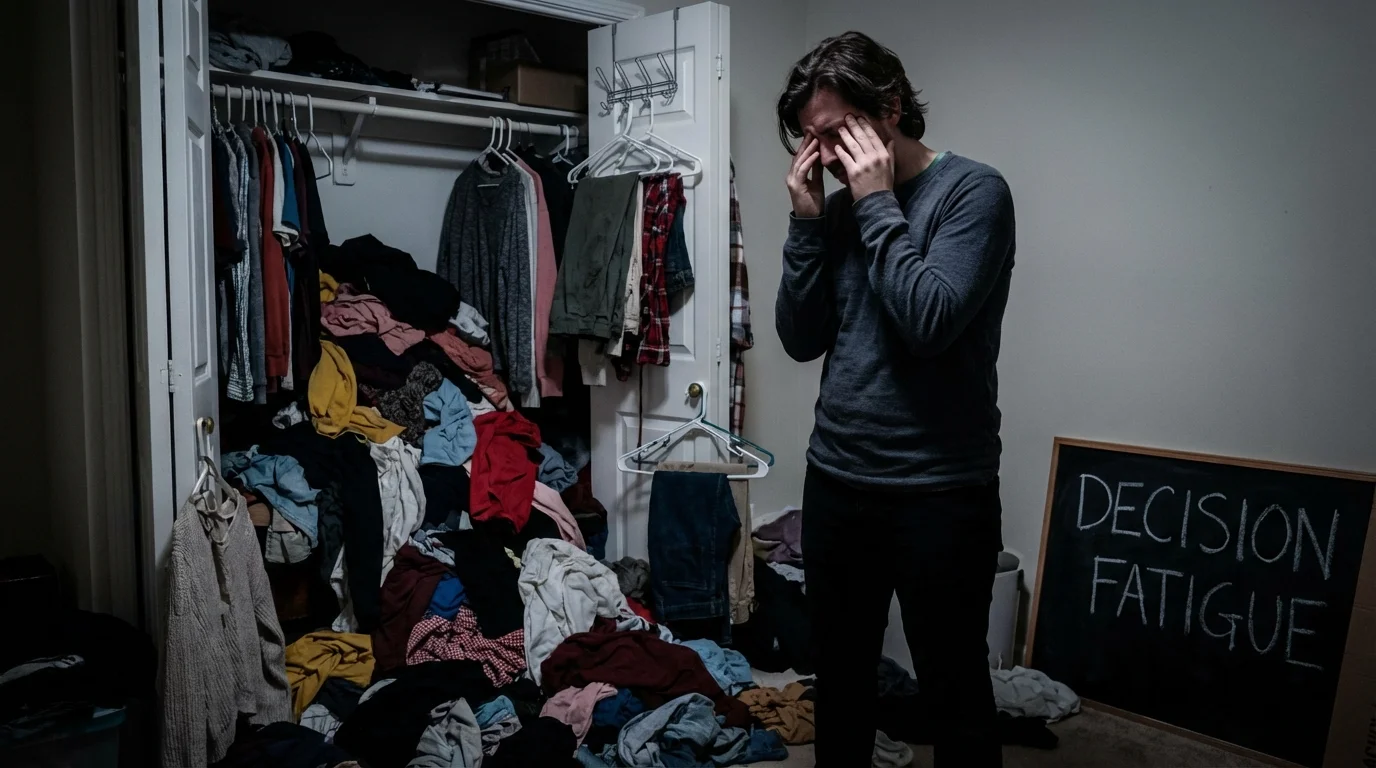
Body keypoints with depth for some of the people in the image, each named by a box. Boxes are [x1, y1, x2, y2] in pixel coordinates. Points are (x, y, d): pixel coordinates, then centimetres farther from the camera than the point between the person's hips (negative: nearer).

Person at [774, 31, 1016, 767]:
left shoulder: (972, 190, -8)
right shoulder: (840, 208, 8)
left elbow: (929, 323, -22)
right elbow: (801, 340, 3)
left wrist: (878, 204, -15)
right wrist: (807, 222, -5)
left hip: (940, 492, -5)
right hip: (835, 482, 6)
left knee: (953, 689, 10)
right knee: (840, 672, 19)